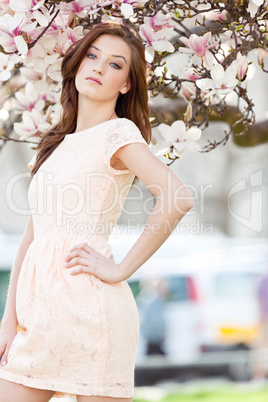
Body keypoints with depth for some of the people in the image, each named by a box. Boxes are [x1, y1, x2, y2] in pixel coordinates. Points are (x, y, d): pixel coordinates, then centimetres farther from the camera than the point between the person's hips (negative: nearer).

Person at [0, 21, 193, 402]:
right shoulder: (58, 143, 20)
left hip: (85, 300, -7)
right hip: (42, 307, 7)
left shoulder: (118, 132, -3)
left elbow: (178, 197, -20)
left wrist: (120, 269, -13)